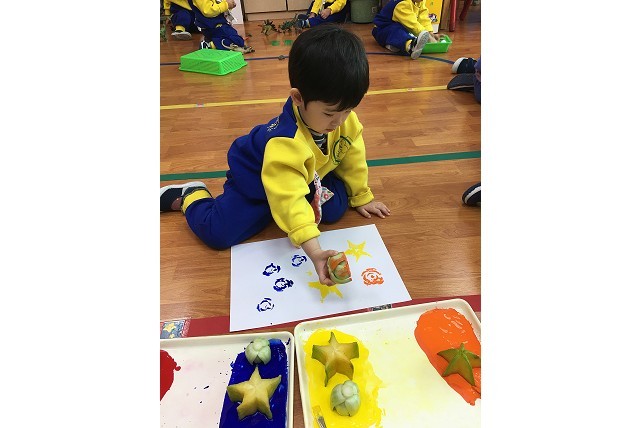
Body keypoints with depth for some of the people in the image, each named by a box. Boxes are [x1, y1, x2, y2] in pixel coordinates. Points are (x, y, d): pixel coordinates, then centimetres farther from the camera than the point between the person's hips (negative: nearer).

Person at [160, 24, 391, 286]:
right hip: (254, 181, -6)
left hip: (309, 177, 7)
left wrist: (361, 197, 5)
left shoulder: (345, 120, -20)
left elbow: (352, 158, -3)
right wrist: (314, 251, -56)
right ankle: (191, 196, 14)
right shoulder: (285, 144, -42)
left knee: (335, 209, -15)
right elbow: (288, 199, -48)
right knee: (218, 234, -18)